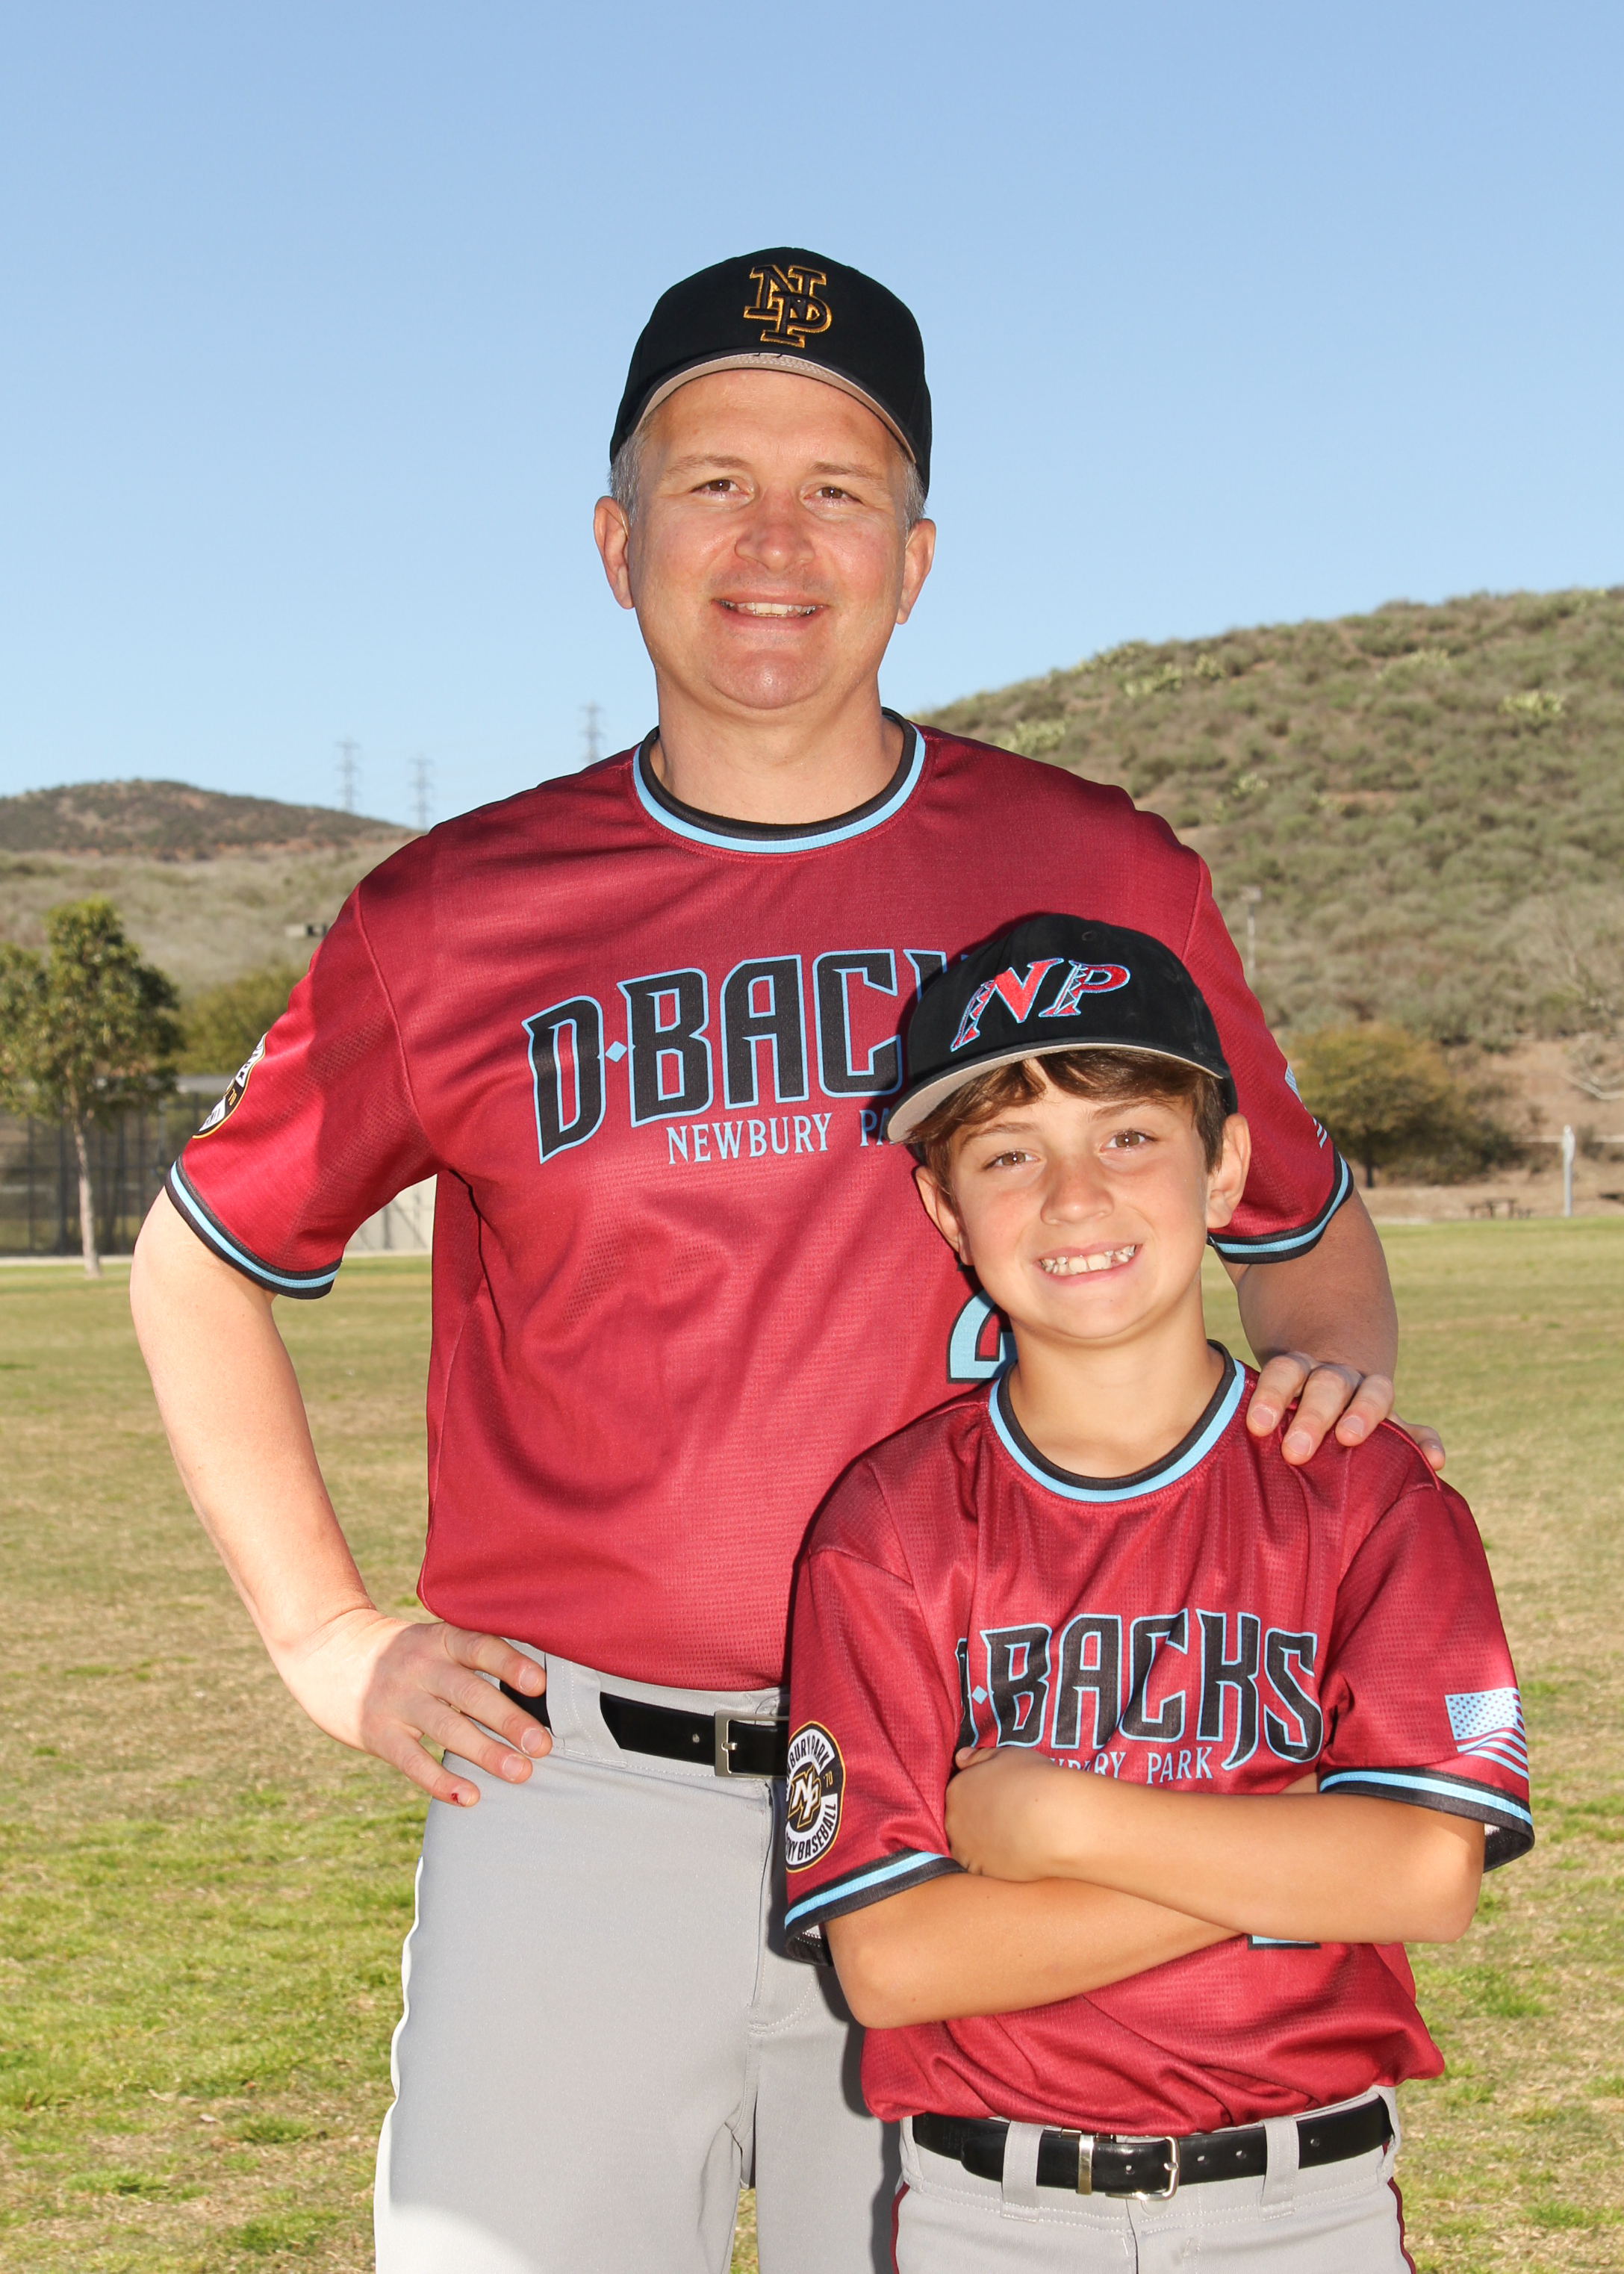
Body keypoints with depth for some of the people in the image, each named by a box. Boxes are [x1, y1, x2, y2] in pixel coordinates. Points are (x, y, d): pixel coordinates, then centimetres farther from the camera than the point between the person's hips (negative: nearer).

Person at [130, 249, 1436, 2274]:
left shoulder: (1099, 883, 4)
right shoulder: (454, 920, 2)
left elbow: (1307, 1229, 18)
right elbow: (200, 1267, 16)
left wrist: (1327, 1366, -5)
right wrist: (326, 1640, 8)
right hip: (573, 1804, 0)